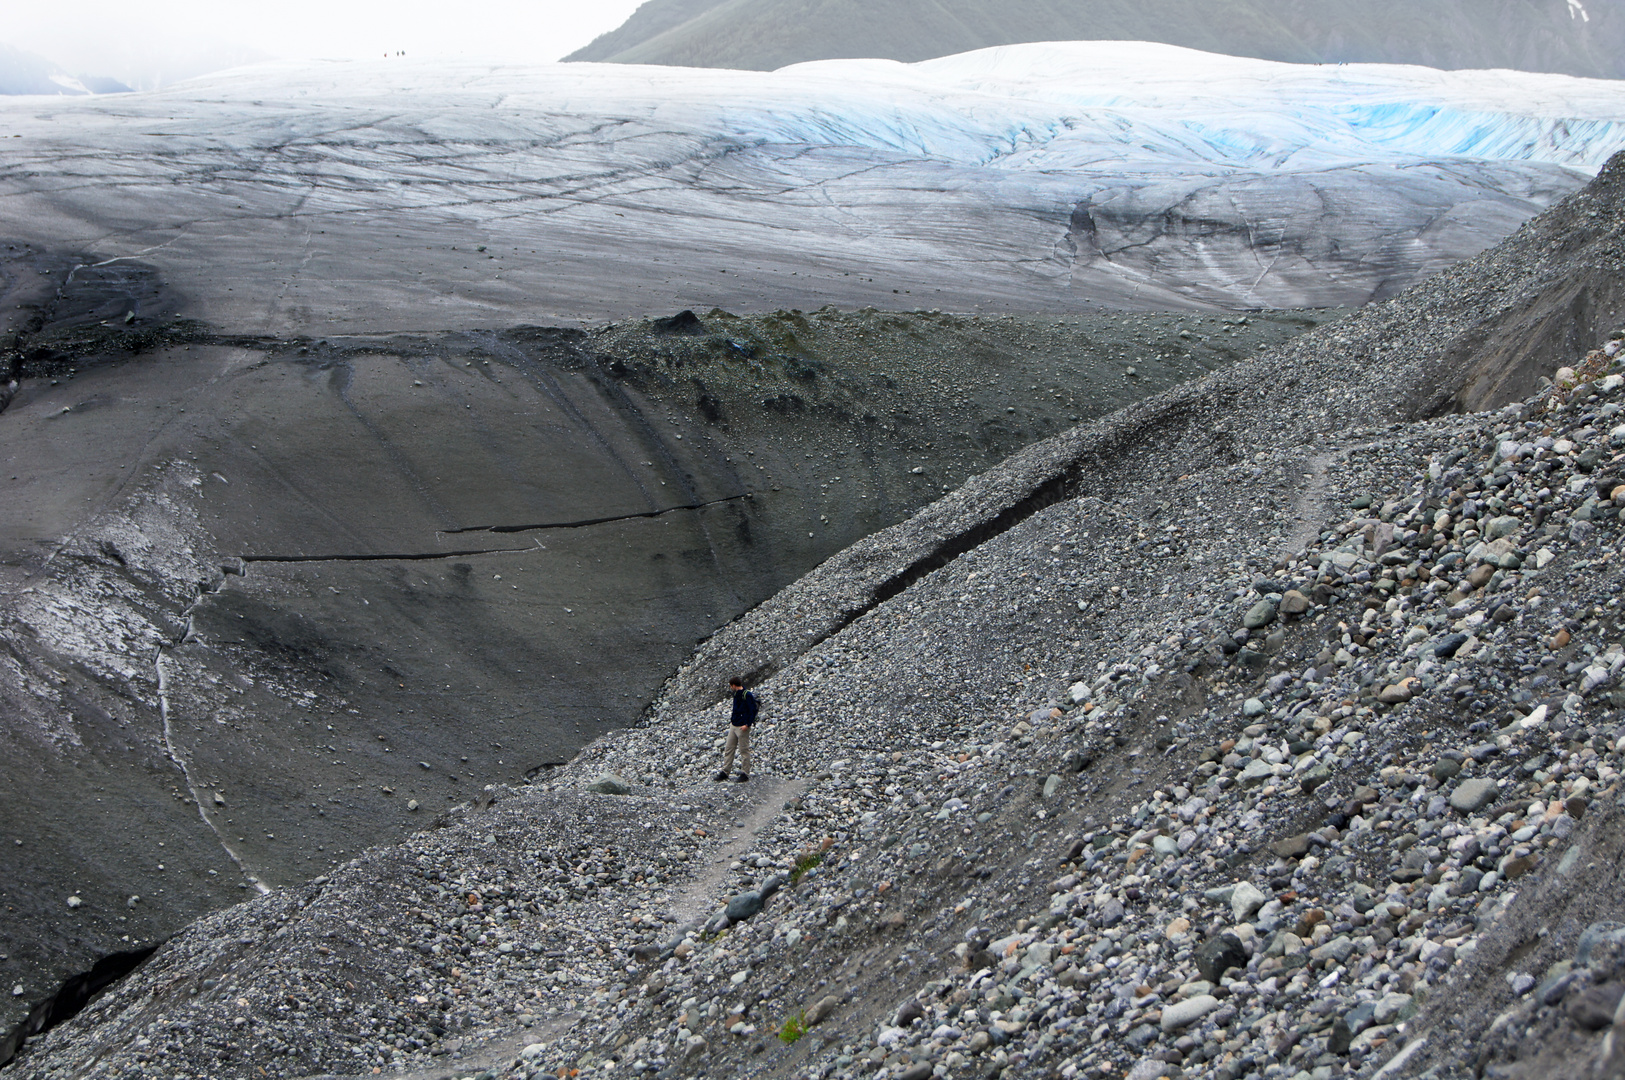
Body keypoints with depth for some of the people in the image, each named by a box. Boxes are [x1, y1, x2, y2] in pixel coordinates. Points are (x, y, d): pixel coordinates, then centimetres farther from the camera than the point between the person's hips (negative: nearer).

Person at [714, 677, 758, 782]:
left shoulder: (747, 695, -16)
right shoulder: (736, 694, 11)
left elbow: (752, 710, -18)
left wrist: (747, 724, -21)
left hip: (742, 727, -9)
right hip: (734, 726, 9)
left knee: (744, 750, 1)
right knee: (728, 749, 10)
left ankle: (745, 773, 9)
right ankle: (724, 772, 16)